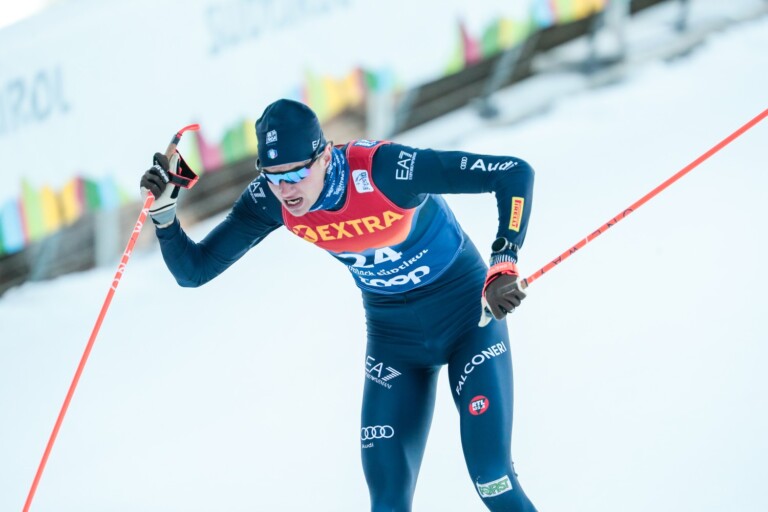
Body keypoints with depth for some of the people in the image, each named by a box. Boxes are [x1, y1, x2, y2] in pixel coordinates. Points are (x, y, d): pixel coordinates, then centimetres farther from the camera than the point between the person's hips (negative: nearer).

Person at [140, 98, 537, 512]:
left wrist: (504, 266, -38)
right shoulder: (270, 200, -17)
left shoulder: (385, 169, -32)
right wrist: (163, 208, -24)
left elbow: (515, 174, -29)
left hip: (469, 318, -4)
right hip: (393, 335, 4)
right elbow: (193, 270, -8)